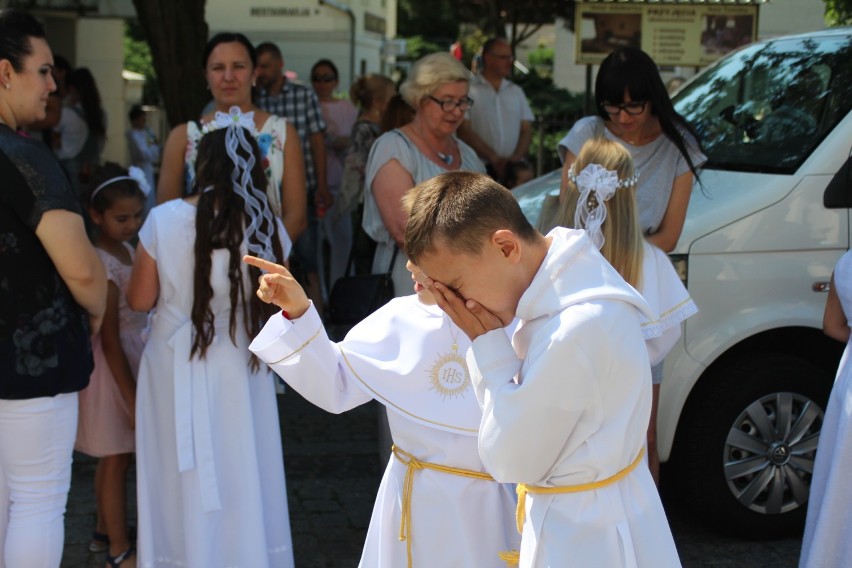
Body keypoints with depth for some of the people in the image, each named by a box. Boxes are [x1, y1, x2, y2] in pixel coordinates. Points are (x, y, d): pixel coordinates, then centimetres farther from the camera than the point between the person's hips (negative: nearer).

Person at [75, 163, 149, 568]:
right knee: (117, 459, 3)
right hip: (113, 366, -9)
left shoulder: (126, 248, 4)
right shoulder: (104, 265, -23)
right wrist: (131, 399, -20)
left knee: (114, 456, 21)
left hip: (132, 354, 9)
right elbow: (109, 340, -23)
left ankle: (105, 531, 37)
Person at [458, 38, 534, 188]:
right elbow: (464, 131, -5)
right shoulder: (469, 89, 2)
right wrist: (495, 159, -11)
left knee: (525, 175, -21)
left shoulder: (516, 91, 18)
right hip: (480, 165, -4)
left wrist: (515, 158, -6)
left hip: (513, 163, 4)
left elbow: (526, 130, 13)